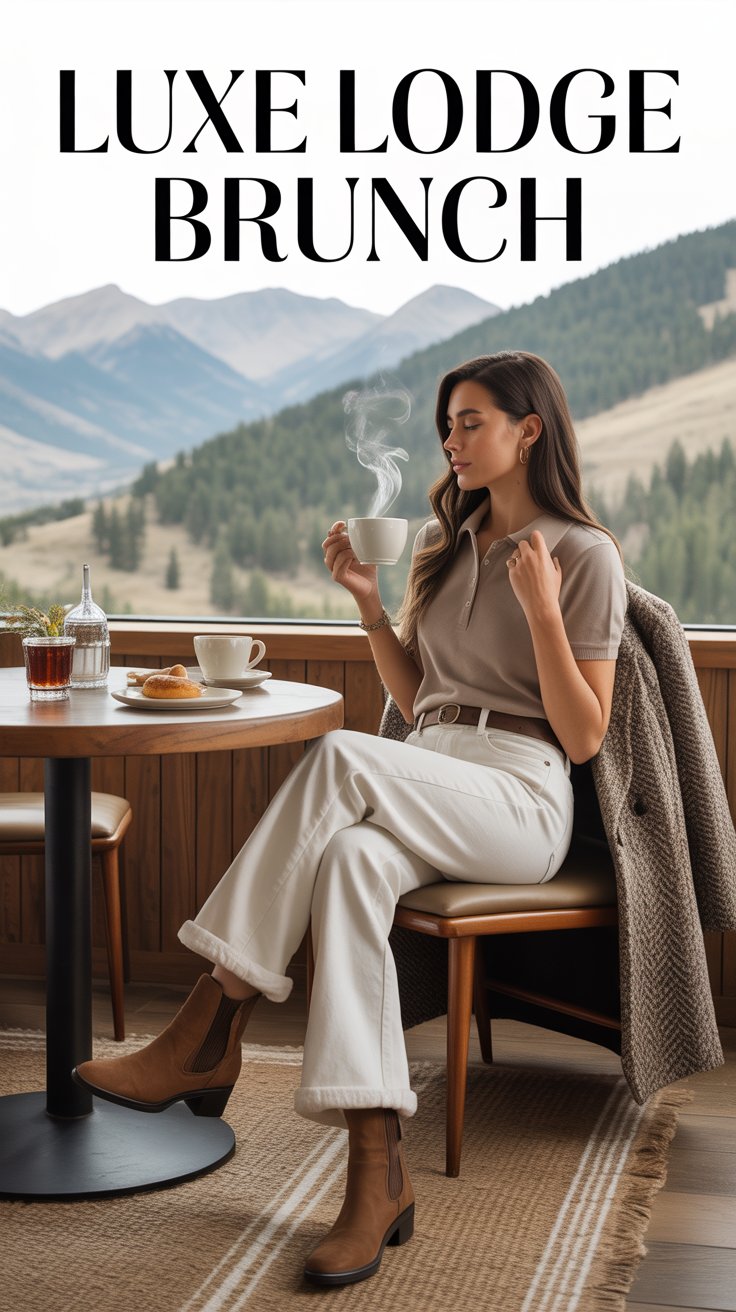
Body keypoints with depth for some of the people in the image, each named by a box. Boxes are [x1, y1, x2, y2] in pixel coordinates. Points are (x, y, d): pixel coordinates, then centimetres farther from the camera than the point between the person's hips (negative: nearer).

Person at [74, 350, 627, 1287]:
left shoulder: (585, 556, 0)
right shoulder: (441, 543, 19)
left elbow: (582, 737, -5)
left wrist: (540, 607, -16)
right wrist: (369, 603, 8)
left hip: (521, 799, -5)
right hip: (421, 785, 5)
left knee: (340, 756, -34)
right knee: (352, 858, -34)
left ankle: (209, 1034, -29)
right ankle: (378, 1174, -38)